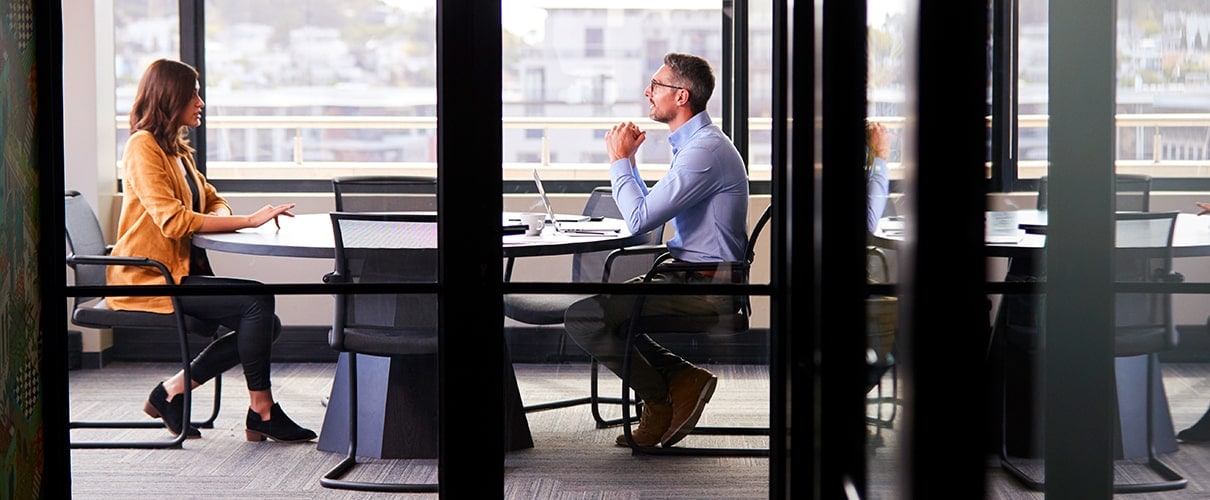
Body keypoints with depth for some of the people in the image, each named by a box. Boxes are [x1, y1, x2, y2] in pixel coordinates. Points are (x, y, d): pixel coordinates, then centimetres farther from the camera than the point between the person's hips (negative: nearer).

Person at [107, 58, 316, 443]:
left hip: (179, 272, 9)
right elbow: (172, 220, -23)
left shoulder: (177, 149, 18)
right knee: (257, 299, -23)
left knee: (267, 325, -4)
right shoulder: (142, 147, -12)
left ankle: (173, 391, 2)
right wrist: (248, 221, -23)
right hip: (148, 280, -9)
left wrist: (219, 217, -6)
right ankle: (261, 411, -13)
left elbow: (212, 201, 20)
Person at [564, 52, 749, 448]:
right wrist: (627, 160, 14)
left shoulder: (705, 151, -20)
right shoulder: (692, 143, 15)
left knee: (582, 318, -16)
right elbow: (651, 211, 23)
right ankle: (680, 376, 6)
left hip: (704, 289, -11)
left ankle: (659, 399, -1)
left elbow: (640, 219, -21)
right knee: (597, 306, 19)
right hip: (689, 277, 11)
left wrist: (619, 160, -8)